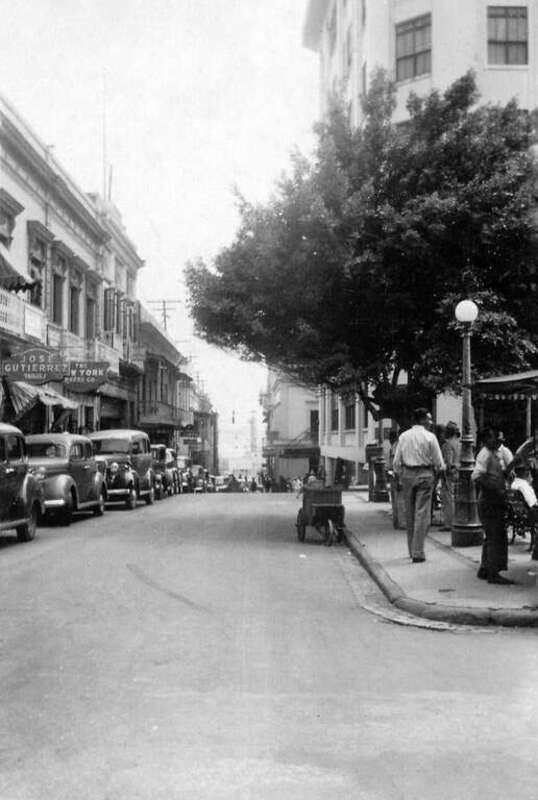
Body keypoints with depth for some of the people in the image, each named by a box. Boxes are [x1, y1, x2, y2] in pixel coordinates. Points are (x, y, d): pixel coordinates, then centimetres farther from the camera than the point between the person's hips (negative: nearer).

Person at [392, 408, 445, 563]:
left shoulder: (403, 436, 5)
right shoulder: (430, 437, -7)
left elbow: (396, 462, 8)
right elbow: (439, 462, -5)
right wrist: (437, 471, 14)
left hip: (407, 474, 5)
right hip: (425, 475, -4)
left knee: (409, 514, 13)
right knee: (422, 513, -2)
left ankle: (411, 550, 21)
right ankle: (418, 553, -5)